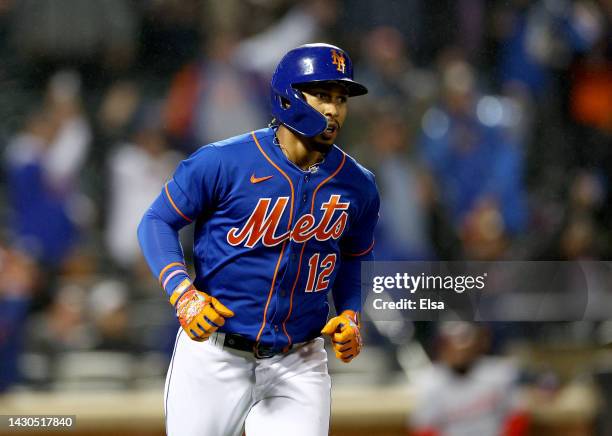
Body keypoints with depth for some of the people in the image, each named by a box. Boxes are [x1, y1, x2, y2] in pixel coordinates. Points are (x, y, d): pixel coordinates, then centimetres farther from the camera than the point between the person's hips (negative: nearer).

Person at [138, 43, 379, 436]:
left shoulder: (358, 186, 2)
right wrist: (183, 293, -20)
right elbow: (158, 222, -5)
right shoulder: (223, 162, -11)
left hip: (298, 365, 3)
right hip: (214, 355, -2)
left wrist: (351, 315, 1)